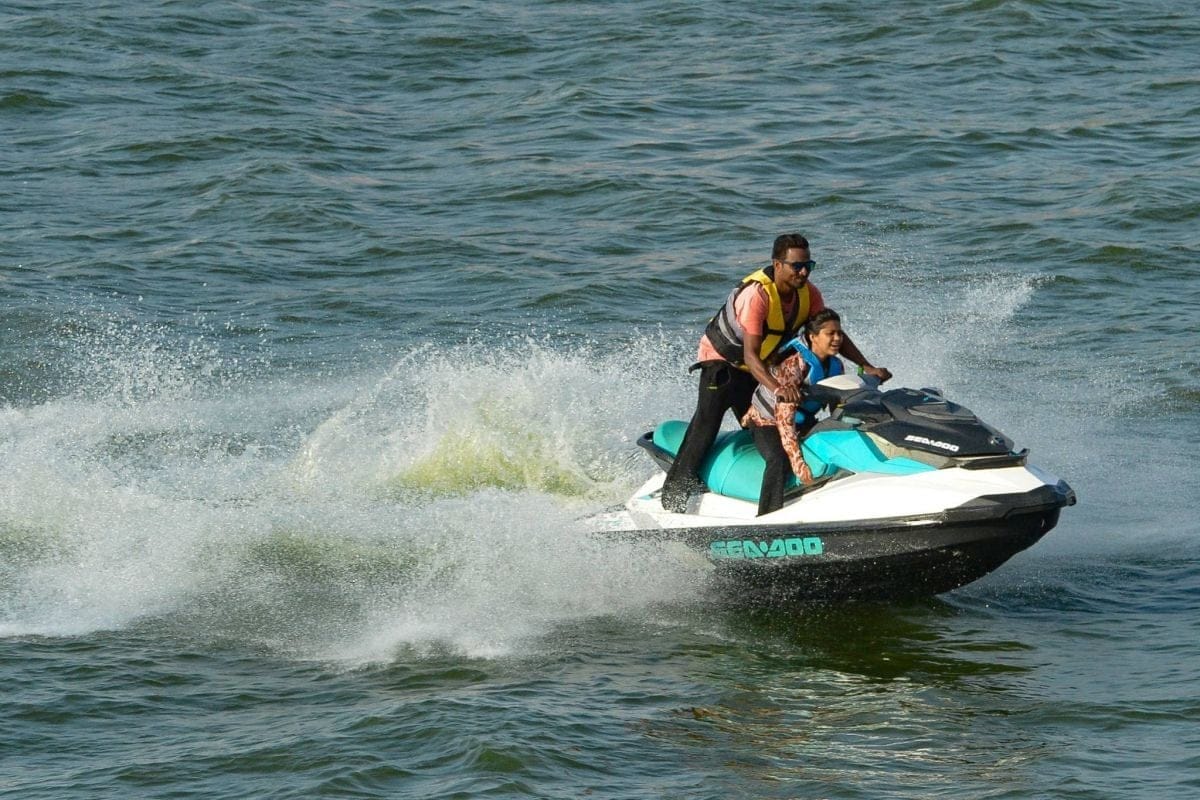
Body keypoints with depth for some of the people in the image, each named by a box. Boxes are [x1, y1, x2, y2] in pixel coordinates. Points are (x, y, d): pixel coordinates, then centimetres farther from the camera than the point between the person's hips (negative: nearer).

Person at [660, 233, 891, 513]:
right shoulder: (756, 294, -35)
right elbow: (750, 355, -41)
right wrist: (776, 388, -55)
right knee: (708, 418, -19)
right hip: (722, 357, -8)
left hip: (759, 367, 8)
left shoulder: (808, 293, -13)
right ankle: (675, 488, -20)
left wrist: (867, 367, -10)